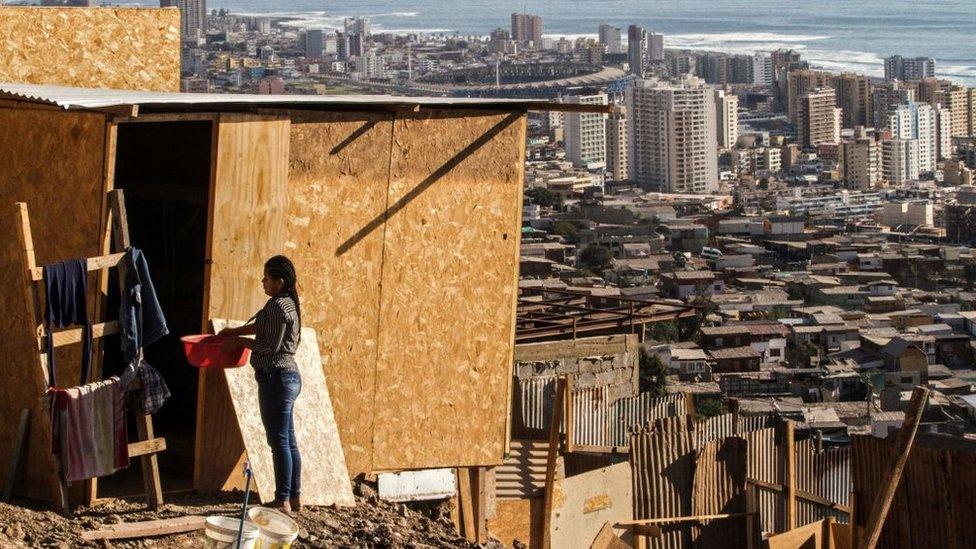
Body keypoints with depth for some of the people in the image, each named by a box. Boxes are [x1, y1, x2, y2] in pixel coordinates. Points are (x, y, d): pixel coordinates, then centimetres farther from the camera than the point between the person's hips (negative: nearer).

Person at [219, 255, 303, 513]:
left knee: (279, 441, -7)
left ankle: (282, 501, -5)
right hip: (289, 376, 10)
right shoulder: (288, 303, 14)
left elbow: (270, 346, -18)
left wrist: (239, 341, -7)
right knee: (288, 441, 13)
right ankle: (295, 497, 17)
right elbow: (263, 327, 28)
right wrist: (234, 331, 27)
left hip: (276, 378, -10)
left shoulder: (278, 306, -16)